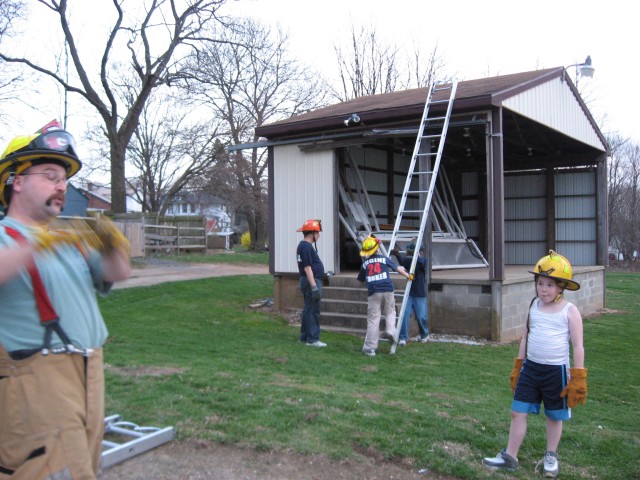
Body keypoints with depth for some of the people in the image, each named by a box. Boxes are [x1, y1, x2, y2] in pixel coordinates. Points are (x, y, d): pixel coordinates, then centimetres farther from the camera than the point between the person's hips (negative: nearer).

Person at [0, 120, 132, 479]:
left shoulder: (71, 241, 19)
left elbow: (117, 274, 10)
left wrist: (112, 249, -9)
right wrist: (33, 247, -37)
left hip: (89, 376, 7)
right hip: (37, 382, -7)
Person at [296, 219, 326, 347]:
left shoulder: (303, 245, 16)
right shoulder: (306, 247, -17)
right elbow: (307, 268, -22)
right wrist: (314, 287, -24)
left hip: (310, 281, 11)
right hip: (311, 281, -11)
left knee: (308, 310, 15)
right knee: (313, 311, -7)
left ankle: (305, 336, 23)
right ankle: (312, 339, -3)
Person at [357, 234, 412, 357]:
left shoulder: (365, 263, 13)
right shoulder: (384, 259, 9)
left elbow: (360, 279, 23)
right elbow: (398, 269, 17)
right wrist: (408, 276, 34)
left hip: (373, 292, 0)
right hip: (388, 290, 0)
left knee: (373, 319, 0)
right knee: (390, 313, 21)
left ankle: (370, 347, 0)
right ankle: (390, 330, -4)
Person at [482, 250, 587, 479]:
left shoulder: (569, 311, -10)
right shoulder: (534, 306, 3)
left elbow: (578, 346, -7)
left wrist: (578, 379, -9)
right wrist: (518, 367, 15)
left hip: (557, 371, -3)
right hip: (531, 368, 4)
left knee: (554, 417, 13)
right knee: (518, 412, 3)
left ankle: (551, 457, 33)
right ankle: (510, 456, 15)